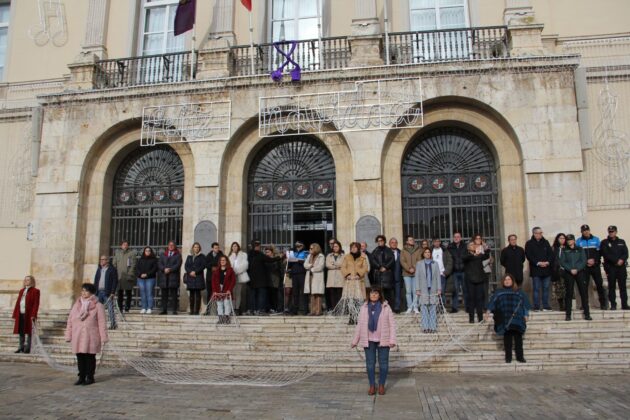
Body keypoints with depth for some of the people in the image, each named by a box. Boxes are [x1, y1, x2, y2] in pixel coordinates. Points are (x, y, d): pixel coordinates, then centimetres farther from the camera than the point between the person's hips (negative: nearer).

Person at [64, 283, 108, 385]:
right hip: (78, 337, 4)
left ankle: (90, 377, 13)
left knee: (90, 357, 2)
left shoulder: (97, 306, -3)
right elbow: (70, 321, 13)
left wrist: (103, 337, -8)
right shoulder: (76, 305, 10)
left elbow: (102, 322, -5)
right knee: (80, 357, 7)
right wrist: (68, 336, 9)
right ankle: (81, 377, 19)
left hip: (91, 337, -4)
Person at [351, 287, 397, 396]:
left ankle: (381, 385, 19)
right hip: (369, 340, 2)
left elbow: (392, 324, -3)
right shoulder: (364, 308, 4)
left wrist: (392, 340, -11)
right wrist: (355, 340, 8)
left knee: (383, 363, 5)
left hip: (383, 340, -1)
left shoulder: (386, 307, -2)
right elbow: (359, 325, 8)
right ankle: (372, 386, 17)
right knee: (370, 363, 5)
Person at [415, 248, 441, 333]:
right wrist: (417, 289, -2)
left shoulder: (435, 263, 10)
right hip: (423, 290, -1)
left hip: (433, 289, 1)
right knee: (423, 309, -2)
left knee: (433, 309, 1)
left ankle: (433, 327, 5)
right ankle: (425, 327, 2)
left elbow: (438, 276, 8)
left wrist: (439, 289, 1)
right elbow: (417, 277, 4)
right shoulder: (419, 264, 7)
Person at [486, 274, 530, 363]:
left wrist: (526, 315, 1)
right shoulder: (499, 293, 18)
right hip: (505, 319, 0)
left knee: (518, 336, -9)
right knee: (507, 336, -8)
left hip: (517, 318, 0)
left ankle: (520, 356, -4)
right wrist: (489, 311, -7)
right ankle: (508, 357, -4)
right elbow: (492, 302, 8)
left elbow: (525, 303, 13)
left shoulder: (519, 292, 18)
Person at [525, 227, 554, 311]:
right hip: (536, 270, -3)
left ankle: (546, 306, 13)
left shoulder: (546, 242, 13)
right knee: (536, 289, -2)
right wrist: (538, 263, -15)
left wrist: (548, 262, -9)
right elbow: (528, 256, -7)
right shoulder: (529, 244, 1)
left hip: (546, 269, 4)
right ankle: (536, 307, 2)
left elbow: (551, 253, 8)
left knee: (546, 288, 7)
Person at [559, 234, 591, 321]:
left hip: (579, 272, 1)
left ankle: (587, 314, 2)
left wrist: (577, 269, -12)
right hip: (568, 273, -1)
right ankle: (568, 314, 3)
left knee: (584, 292, -3)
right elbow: (562, 262, 0)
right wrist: (570, 269, -13)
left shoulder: (580, 249, 12)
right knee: (569, 293, -1)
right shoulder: (564, 251, 10)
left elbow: (583, 261, 2)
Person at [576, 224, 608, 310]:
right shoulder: (578, 241, 5)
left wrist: (594, 260, -12)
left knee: (599, 284, 0)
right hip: (584, 267, 0)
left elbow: (600, 252, 3)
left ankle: (603, 304, 8)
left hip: (595, 266, 1)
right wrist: (586, 261, -11)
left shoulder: (596, 239, 7)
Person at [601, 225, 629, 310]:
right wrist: (616, 261, -14)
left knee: (623, 286, 2)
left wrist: (622, 260, -17)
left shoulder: (621, 242, 13)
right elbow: (606, 255, -6)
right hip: (610, 267, -2)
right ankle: (613, 305, 3)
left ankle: (624, 305, 6)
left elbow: (625, 253, 3)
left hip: (621, 267, 2)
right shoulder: (604, 242, 4)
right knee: (612, 287, 0)